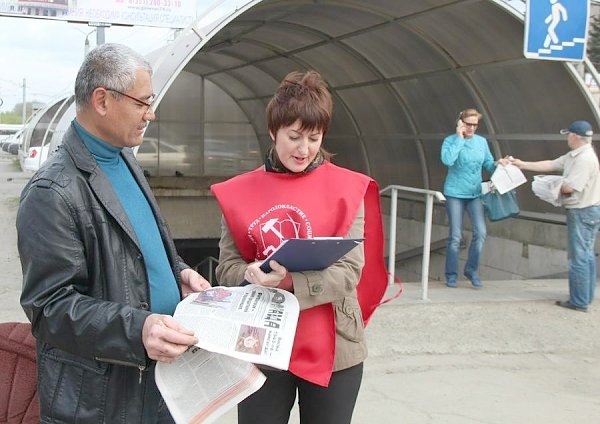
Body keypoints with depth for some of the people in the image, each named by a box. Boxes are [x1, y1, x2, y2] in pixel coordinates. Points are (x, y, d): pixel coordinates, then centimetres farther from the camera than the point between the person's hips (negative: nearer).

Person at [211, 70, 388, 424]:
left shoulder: (347, 188, -4)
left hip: (331, 349, -1)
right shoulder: (241, 192, 0)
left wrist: (290, 282, -25)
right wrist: (253, 275, -21)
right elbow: (228, 267, 2)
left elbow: (350, 271, -10)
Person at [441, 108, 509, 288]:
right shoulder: (450, 140, -5)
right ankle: (451, 275, 13)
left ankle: (472, 271, 10)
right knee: (455, 236, 1)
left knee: (481, 232, -8)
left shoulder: (482, 142, 7)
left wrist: (497, 164, -9)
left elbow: (488, 164, 13)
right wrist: (459, 138, -18)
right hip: (455, 193, -3)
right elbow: (447, 160, -24)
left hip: (475, 193, 3)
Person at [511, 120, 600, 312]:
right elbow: (550, 165, 16)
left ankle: (579, 302, 1)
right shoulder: (574, 156, 11)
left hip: (583, 212, -11)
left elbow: (568, 187, -24)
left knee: (579, 257, -5)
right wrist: (522, 164, 17)